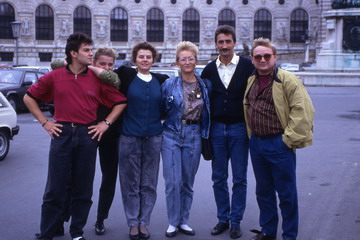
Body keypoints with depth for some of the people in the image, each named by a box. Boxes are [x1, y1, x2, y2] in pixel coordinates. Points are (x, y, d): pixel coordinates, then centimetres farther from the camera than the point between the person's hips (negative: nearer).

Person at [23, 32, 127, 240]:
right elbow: (29, 98, 12)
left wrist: (106, 123, 1)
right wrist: (45, 122, 4)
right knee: (55, 188, 1)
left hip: (87, 135, 1)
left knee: (83, 188, 8)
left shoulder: (97, 79, 3)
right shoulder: (54, 77, 3)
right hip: (62, 133, -1)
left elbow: (121, 102, 9)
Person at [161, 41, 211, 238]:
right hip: (172, 135, -2)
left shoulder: (204, 85, 4)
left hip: (194, 136, 2)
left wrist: (205, 134, 7)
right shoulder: (169, 84, -3)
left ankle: (183, 221, 22)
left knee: (188, 182, 9)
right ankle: (173, 222, 11)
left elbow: (207, 113, 12)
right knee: (173, 181, -4)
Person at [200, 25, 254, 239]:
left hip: (239, 128, -3)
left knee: (239, 179, 4)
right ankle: (223, 219, 21)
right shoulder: (209, 69, 6)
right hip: (216, 128, 3)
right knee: (219, 178, 9)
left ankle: (236, 221, 15)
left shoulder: (248, 66, -4)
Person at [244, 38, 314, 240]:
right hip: (256, 143, 7)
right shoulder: (251, 81, 10)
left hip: (279, 145, -6)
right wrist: (252, 137, 15)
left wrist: (289, 138, -16)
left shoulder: (287, 79, -11)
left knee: (286, 193, 4)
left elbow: (303, 109, -17)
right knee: (263, 192, 17)